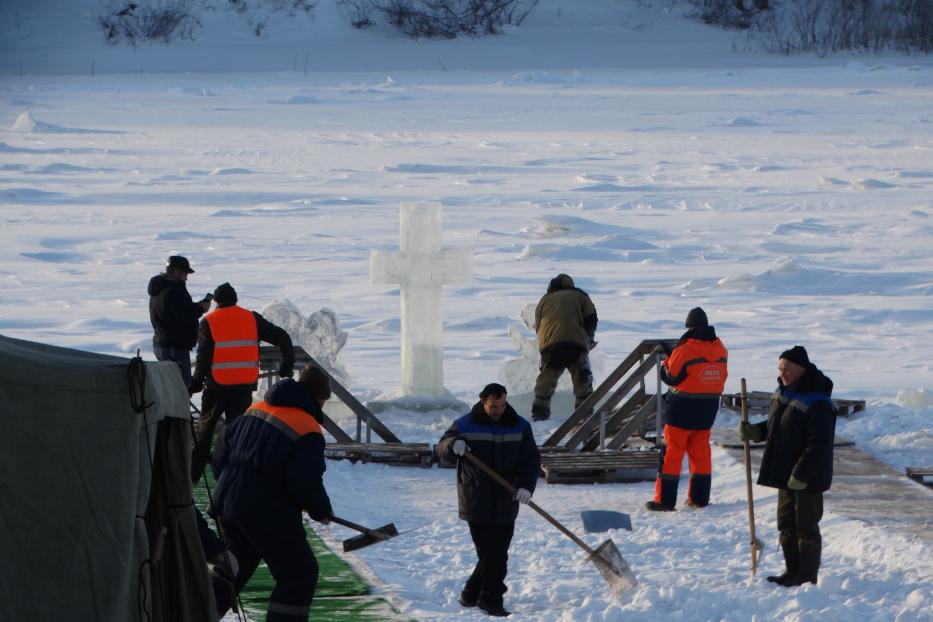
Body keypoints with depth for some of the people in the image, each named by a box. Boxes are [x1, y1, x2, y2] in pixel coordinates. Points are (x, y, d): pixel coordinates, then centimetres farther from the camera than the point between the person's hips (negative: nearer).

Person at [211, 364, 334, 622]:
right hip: (269, 513, -8)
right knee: (299, 575, 4)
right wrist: (322, 511, 0)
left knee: (235, 566, 26)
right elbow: (306, 482, -18)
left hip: (228, 502, 8)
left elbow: (221, 454, 15)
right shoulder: (308, 432, -11)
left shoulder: (255, 411, 10)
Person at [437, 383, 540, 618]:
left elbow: (531, 460, 3)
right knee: (490, 556, -9)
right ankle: (491, 600, -3)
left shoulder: (520, 427, 4)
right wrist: (453, 444, -19)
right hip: (477, 503, -4)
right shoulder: (466, 426, -1)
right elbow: (442, 448, 6)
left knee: (497, 555, 8)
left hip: (505, 503, 4)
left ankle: (471, 595, 23)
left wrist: (525, 485, -14)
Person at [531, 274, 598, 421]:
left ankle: (539, 413, 14)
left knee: (545, 381, 16)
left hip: (549, 345, 2)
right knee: (583, 381, 8)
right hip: (576, 344, -2)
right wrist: (589, 340, 26)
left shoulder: (544, 301, 24)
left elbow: (538, 327, 26)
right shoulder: (579, 296, 17)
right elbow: (591, 320, 10)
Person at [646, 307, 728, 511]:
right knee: (700, 452, 15)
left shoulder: (684, 350, -17)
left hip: (682, 410, -5)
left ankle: (665, 500, -1)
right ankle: (700, 497, 16)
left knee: (672, 451, 0)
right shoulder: (720, 349, 2)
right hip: (708, 410, 5)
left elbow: (671, 377, -9)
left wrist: (664, 364, 10)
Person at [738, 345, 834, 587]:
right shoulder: (783, 392, 9)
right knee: (786, 525, 16)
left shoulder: (817, 403, -21)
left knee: (806, 527, -1)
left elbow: (820, 444, -25)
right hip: (786, 475, 9)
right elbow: (774, 428, 22)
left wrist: (801, 474, -26)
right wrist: (755, 431, 2)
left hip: (808, 479, -9)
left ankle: (807, 576, 7)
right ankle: (792, 571, 26)